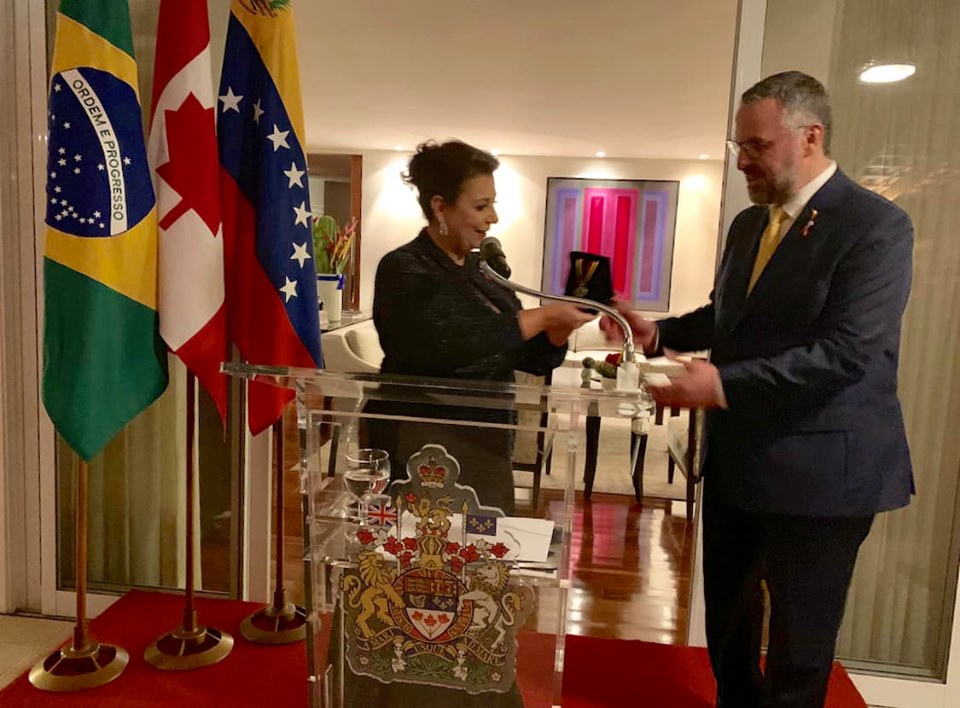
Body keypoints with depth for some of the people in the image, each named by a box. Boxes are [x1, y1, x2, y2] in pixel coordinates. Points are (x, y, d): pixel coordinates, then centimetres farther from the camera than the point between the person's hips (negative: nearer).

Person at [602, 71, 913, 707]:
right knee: (728, 632, 23)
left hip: (818, 471, -7)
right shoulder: (748, 224, 10)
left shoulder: (875, 225, -15)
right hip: (737, 462, 8)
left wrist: (724, 385, -29)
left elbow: (849, 351, -25)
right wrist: (659, 333, 2)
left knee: (793, 656, 11)